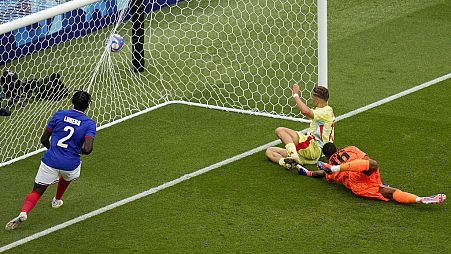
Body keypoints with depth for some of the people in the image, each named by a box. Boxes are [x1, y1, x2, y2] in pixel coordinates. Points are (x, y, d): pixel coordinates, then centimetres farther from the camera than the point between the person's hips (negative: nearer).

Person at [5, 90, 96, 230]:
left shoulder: (59, 115, 1)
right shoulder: (89, 124, -5)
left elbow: (44, 139, 5)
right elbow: (87, 149, -17)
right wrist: (79, 150, 7)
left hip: (50, 161, 0)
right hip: (70, 165, 0)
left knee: (36, 192, 5)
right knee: (67, 176, 38)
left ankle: (23, 212, -20)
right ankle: (57, 200, 54)